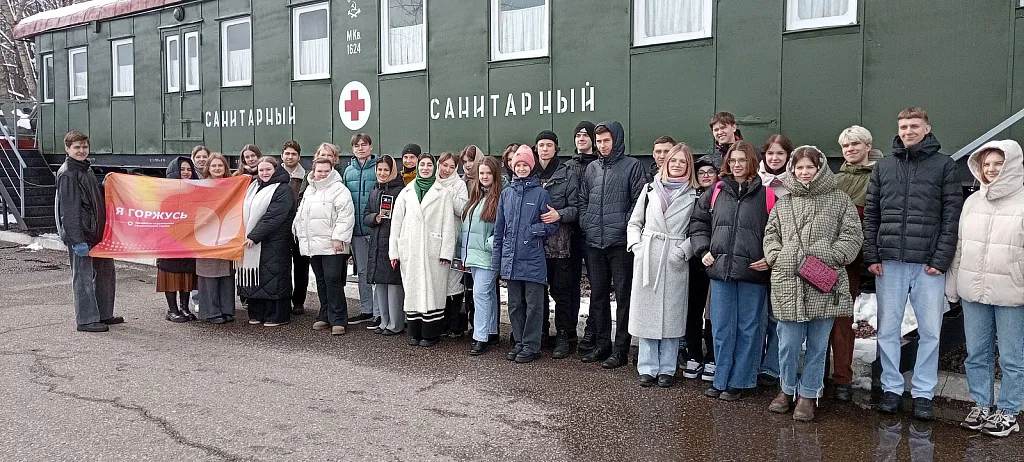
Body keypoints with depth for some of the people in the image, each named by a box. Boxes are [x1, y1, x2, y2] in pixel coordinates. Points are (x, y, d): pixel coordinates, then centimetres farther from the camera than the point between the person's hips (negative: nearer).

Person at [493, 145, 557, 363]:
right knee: (515, 304, 12)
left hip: (533, 260, -4)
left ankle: (531, 345, 10)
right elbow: (499, 228, 14)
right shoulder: (506, 193, 10)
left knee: (533, 305, 1)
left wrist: (534, 230, -18)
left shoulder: (541, 193, -1)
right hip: (510, 259, 4)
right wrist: (496, 258, 11)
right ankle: (520, 343, 24)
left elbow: (552, 225, 0)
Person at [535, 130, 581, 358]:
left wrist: (559, 214, -19)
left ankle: (564, 337, 10)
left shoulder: (568, 174, 1)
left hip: (559, 243, -3)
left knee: (561, 291, 1)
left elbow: (576, 207, -3)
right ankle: (540, 333, 23)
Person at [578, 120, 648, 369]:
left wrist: (624, 226, -13)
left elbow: (639, 202, -8)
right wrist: (586, 224, 6)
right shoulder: (591, 168, 14)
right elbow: (583, 200, 19)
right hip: (594, 243, 6)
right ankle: (602, 344, 24)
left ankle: (620, 349, 7)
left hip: (620, 243, -6)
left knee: (623, 297, 0)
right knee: (598, 296, 12)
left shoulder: (632, 166, -2)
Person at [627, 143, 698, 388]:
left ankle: (667, 369, 12)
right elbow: (634, 223, 14)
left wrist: (684, 250, -11)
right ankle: (647, 368, 12)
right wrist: (636, 245, -1)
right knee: (646, 312, 3)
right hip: (647, 258, 2)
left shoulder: (693, 195, 6)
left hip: (675, 262, -1)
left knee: (671, 313, 2)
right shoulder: (651, 189, 11)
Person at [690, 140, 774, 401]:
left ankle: (738, 382, 17)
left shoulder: (766, 194, 0)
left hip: (753, 272, -2)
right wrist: (703, 250, 5)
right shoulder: (716, 191, 8)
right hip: (720, 270, 3)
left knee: (748, 328, 6)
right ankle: (721, 379, 19)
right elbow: (699, 222, 16)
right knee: (722, 328, 8)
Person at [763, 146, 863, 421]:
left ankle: (808, 394, 20)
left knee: (818, 345, 6)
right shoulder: (783, 202, 14)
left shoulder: (838, 200, 6)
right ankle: (788, 389, 26)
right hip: (789, 284, 2)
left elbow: (852, 235, 2)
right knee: (788, 344, 6)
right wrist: (776, 257, 1)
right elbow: (771, 234, 18)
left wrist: (832, 257, -11)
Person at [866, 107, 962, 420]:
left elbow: (952, 216, -2)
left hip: (928, 264, -2)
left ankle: (923, 393, 14)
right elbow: (871, 214, 9)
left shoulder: (944, 165, 3)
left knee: (930, 331, 3)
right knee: (888, 329, 7)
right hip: (889, 262, 2)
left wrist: (941, 259, -9)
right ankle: (892, 389, 18)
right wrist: (871, 255, 0)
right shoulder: (883, 166, 10)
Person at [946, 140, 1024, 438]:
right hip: (973, 291, 5)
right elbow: (959, 246, 13)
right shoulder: (972, 202, 9)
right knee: (976, 354, 12)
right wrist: (953, 284, 11)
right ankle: (981, 405, 25)